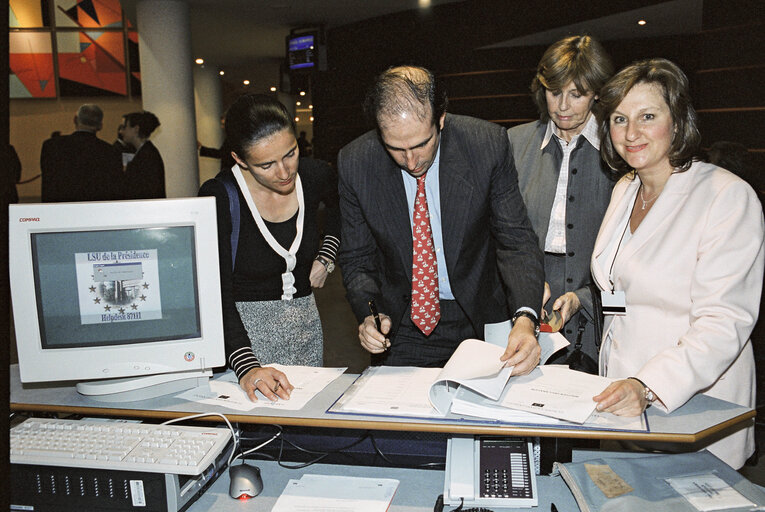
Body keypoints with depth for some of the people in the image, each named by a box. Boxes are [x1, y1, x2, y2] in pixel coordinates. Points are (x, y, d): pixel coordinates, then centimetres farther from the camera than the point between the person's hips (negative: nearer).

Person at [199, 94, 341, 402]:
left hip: (305, 326, 4)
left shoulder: (315, 177, -7)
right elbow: (217, 295, -24)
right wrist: (246, 368, -36)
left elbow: (340, 211, 19)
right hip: (244, 331, -3)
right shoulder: (219, 197, -19)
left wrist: (326, 258, 6)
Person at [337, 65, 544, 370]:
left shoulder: (487, 144, -17)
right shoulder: (354, 163, -13)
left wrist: (525, 319, -29)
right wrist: (368, 315, -21)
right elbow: (357, 258, -3)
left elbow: (516, 241, -14)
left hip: (477, 322, 0)